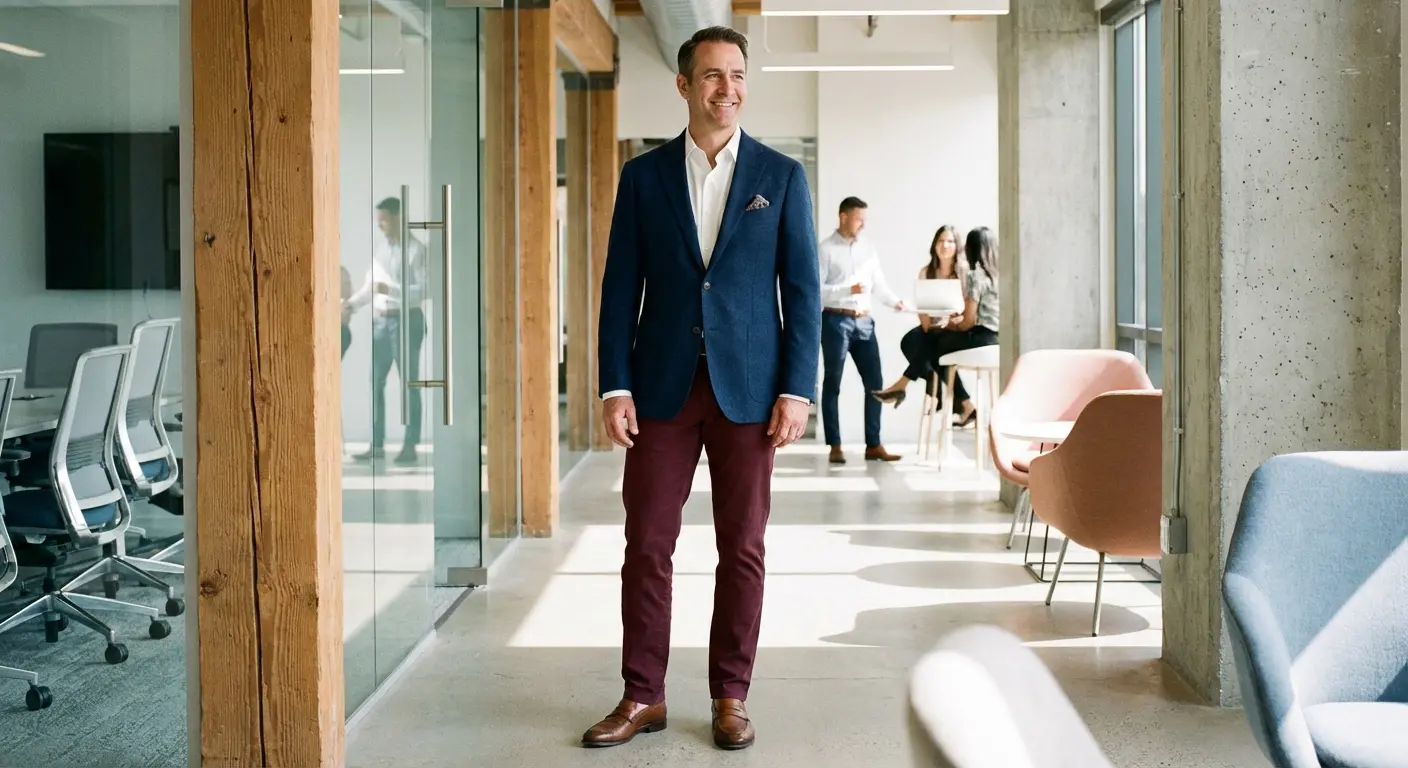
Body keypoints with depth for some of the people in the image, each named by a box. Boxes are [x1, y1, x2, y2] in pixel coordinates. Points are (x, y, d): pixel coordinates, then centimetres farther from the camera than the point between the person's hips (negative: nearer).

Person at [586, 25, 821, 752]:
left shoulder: (781, 175, 3)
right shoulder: (643, 175, 5)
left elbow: (801, 288, 1)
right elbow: (621, 287, 3)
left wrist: (797, 389, -7)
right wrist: (615, 386, -4)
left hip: (748, 387, 0)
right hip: (662, 387, 1)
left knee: (741, 549, 5)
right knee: (646, 544, 3)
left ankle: (731, 697, 17)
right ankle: (642, 697, 15)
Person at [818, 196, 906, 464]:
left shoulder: (868, 248, 11)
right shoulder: (826, 249, -5)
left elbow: (879, 284, 10)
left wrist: (895, 301, -8)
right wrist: (847, 290, -22)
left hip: (864, 321, 5)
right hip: (836, 321, -5)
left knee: (874, 382, 4)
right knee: (832, 384, 3)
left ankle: (873, 445, 11)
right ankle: (835, 446, 10)